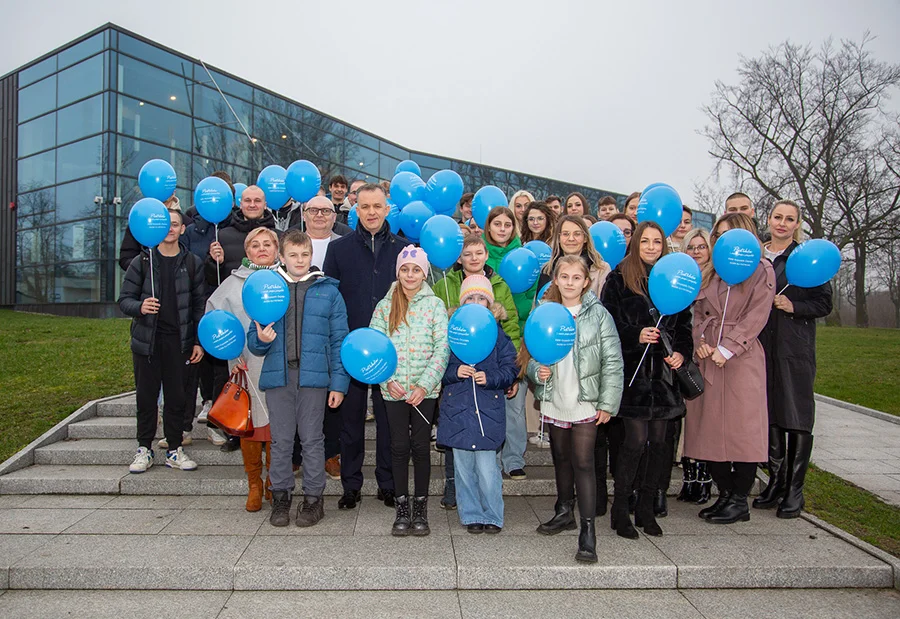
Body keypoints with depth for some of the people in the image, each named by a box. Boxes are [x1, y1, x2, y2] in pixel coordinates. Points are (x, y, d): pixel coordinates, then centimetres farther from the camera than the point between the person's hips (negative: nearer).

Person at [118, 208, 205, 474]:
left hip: (178, 340, 0)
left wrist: (198, 341, 1)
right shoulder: (142, 261, 2)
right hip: (147, 339, 0)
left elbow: (200, 305, 6)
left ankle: (174, 450, 17)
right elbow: (124, 300, 3)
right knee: (146, 396, 7)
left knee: (176, 397, 5)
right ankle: (144, 449, 21)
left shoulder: (192, 263, 4)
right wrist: (140, 307, -21)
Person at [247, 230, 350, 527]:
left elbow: (339, 340, 1)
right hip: (278, 376, 2)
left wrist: (338, 382, -5)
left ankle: (313, 498, 20)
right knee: (281, 440, 9)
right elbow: (254, 339, 10)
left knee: (312, 439, 7)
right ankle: (281, 497, 24)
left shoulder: (328, 291, 4)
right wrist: (260, 339, -14)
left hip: (314, 376, -2)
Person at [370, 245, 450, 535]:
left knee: (421, 446, 5)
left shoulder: (435, 305, 0)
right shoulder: (385, 306, 5)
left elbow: (443, 348, -6)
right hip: (393, 389, 1)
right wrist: (388, 380, -11)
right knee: (399, 446, 7)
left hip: (425, 389, -1)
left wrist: (424, 385, -14)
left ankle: (420, 508, 20)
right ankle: (402, 509, 21)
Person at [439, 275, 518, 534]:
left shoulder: (498, 335, 3)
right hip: (457, 408, 2)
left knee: (487, 468, -2)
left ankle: (492, 516, 17)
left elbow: (511, 369, 2)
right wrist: (455, 372, -12)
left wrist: (489, 377, -14)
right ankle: (471, 515, 24)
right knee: (463, 466, 8)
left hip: (488, 410, -1)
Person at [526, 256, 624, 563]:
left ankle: (588, 530, 2)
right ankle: (564, 511, 36)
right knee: (561, 458, 18)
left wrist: (608, 403, -10)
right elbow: (533, 355, 11)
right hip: (554, 401, 4)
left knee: (583, 462, -6)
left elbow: (612, 362, -6)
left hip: (585, 402, -4)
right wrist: (537, 371, -12)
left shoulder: (598, 315, -5)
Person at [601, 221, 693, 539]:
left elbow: (684, 323, 14)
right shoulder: (619, 277, 0)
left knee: (659, 441, 7)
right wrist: (636, 336, -19)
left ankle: (646, 507, 22)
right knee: (636, 439, -6)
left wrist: (682, 352, -1)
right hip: (632, 369, -4)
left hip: (663, 370, 4)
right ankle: (619, 509, 11)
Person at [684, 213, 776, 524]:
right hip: (708, 357, 6)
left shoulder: (761, 270, 1)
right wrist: (700, 341, -3)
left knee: (741, 426, -2)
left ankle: (740, 501, 9)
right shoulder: (713, 272, 18)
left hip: (742, 358, -5)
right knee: (711, 426, 6)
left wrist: (726, 349, -15)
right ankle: (724, 495, 18)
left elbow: (755, 317, -8)